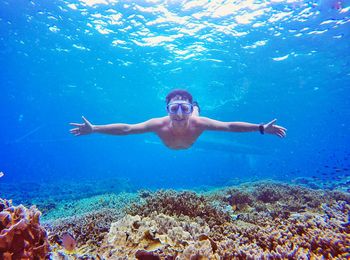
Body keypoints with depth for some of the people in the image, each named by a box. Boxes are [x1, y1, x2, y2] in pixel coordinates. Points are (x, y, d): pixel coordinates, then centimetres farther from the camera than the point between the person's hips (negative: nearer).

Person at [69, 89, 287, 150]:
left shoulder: (198, 123, -49)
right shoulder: (160, 124, -50)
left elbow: (230, 126, -44)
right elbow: (125, 128, -47)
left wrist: (261, 128, -48)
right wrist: (93, 129, -48)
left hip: (192, 136, 0)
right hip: (169, 147, 0)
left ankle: (195, 108, 60)